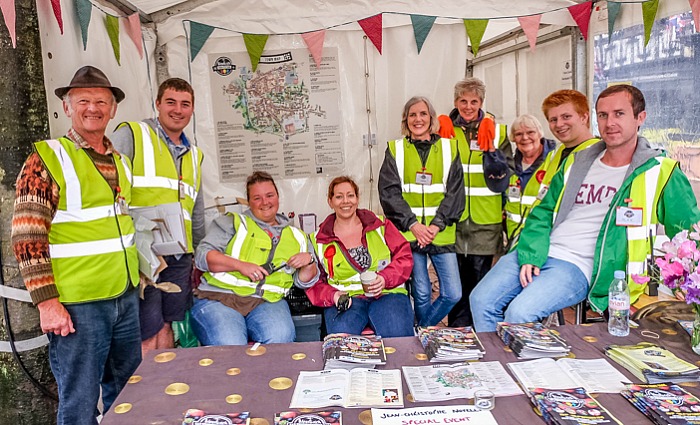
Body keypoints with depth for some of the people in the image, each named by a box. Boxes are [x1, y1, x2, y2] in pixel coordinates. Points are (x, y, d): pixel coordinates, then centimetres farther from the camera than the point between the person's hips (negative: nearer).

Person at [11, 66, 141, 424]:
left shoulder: (120, 161, 11)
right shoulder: (47, 159, -8)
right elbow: (27, 236, -12)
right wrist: (46, 301, -15)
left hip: (127, 298, 6)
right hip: (76, 305, -6)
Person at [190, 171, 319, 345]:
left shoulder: (296, 236, 22)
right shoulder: (231, 222, 14)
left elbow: (304, 281, 22)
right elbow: (202, 255, 2)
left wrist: (309, 261, -1)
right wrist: (240, 265, -13)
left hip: (266, 301, 2)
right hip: (219, 296, -2)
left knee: (281, 338, -30)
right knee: (231, 347, -30)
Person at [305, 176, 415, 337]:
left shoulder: (380, 225, 13)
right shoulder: (318, 240, 13)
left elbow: (404, 256, 9)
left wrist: (385, 278, -10)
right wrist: (332, 296, -9)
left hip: (387, 293, 1)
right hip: (346, 298, 0)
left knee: (398, 335, -30)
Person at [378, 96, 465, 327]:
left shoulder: (448, 148, 8)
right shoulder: (395, 150, 6)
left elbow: (455, 192, 2)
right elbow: (388, 193, -2)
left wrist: (437, 224, -11)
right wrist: (413, 224, -13)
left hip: (441, 234, 2)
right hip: (409, 233, -1)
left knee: (453, 294, -1)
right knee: (421, 294, 4)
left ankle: (421, 331, 22)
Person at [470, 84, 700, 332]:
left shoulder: (660, 173, 3)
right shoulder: (577, 163, 16)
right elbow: (543, 213, 13)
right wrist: (530, 255, -4)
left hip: (578, 266, -5)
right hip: (540, 254, 5)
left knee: (519, 312, -27)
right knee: (481, 300, -10)